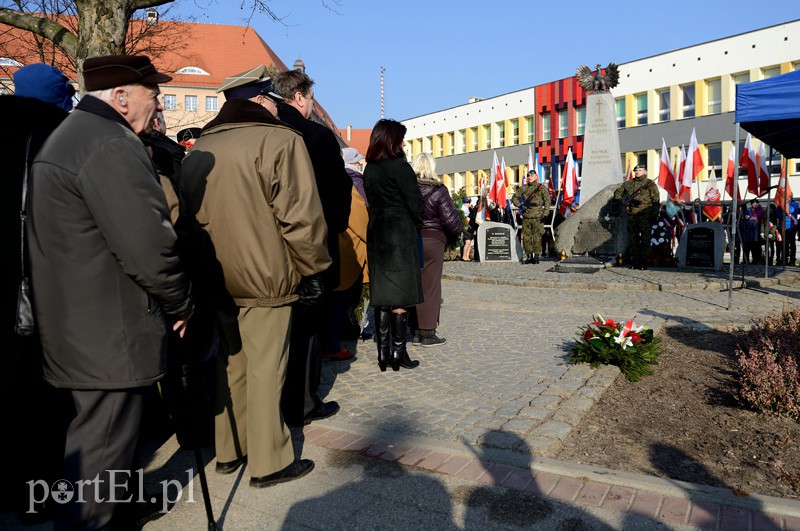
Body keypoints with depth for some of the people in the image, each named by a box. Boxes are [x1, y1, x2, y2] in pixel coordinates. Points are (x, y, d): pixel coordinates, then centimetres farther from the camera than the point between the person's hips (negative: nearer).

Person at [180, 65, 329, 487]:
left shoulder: (199, 149, 12)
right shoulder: (280, 140, -10)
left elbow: (189, 214, 15)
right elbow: (300, 216, -15)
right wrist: (311, 268, -4)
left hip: (218, 278, 7)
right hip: (266, 279, -7)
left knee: (231, 366, 17)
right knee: (265, 371, 2)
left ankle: (229, 451, 29)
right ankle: (269, 463, 13)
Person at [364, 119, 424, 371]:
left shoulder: (369, 169, 10)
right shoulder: (399, 166, -11)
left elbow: (372, 202, 11)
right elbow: (416, 204, -10)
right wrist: (416, 225, 9)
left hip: (376, 234, 7)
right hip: (400, 235, -7)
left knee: (382, 295, 9)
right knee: (401, 296, 0)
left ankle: (383, 351, 13)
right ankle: (398, 352, 4)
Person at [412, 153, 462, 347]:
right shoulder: (438, 191, -10)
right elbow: (451, 220, -11)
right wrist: (459, 231, 8)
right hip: (432, 241, -4)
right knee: (430, 286, 2)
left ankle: (416, 329, 22)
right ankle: (428, 333, 4)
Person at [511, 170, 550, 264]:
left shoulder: (542, 188, 2)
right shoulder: (523, 188, 10)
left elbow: (547, 201, 1)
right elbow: (514, 197, 15)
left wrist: (545, 213, -8)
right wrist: (520, 206, -2)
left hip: (537, 217, -3)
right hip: (526, 217, 3)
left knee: (537, 237, -3)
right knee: (526, 237, 5)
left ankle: (536, 257, 4)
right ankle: (529, 257, 14)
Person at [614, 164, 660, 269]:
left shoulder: (650, 184, 5)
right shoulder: (628, 184, 15)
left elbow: (656, 201, 0)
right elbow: (617, 192, 24)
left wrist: (654, 215, -8)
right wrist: (622, 200, 3)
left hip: (645, 216, -4)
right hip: (631, 216, 4)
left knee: (645, 239, -5)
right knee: (632, 239, 6)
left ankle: (643, 262, -2)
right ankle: (633, 262, 11)